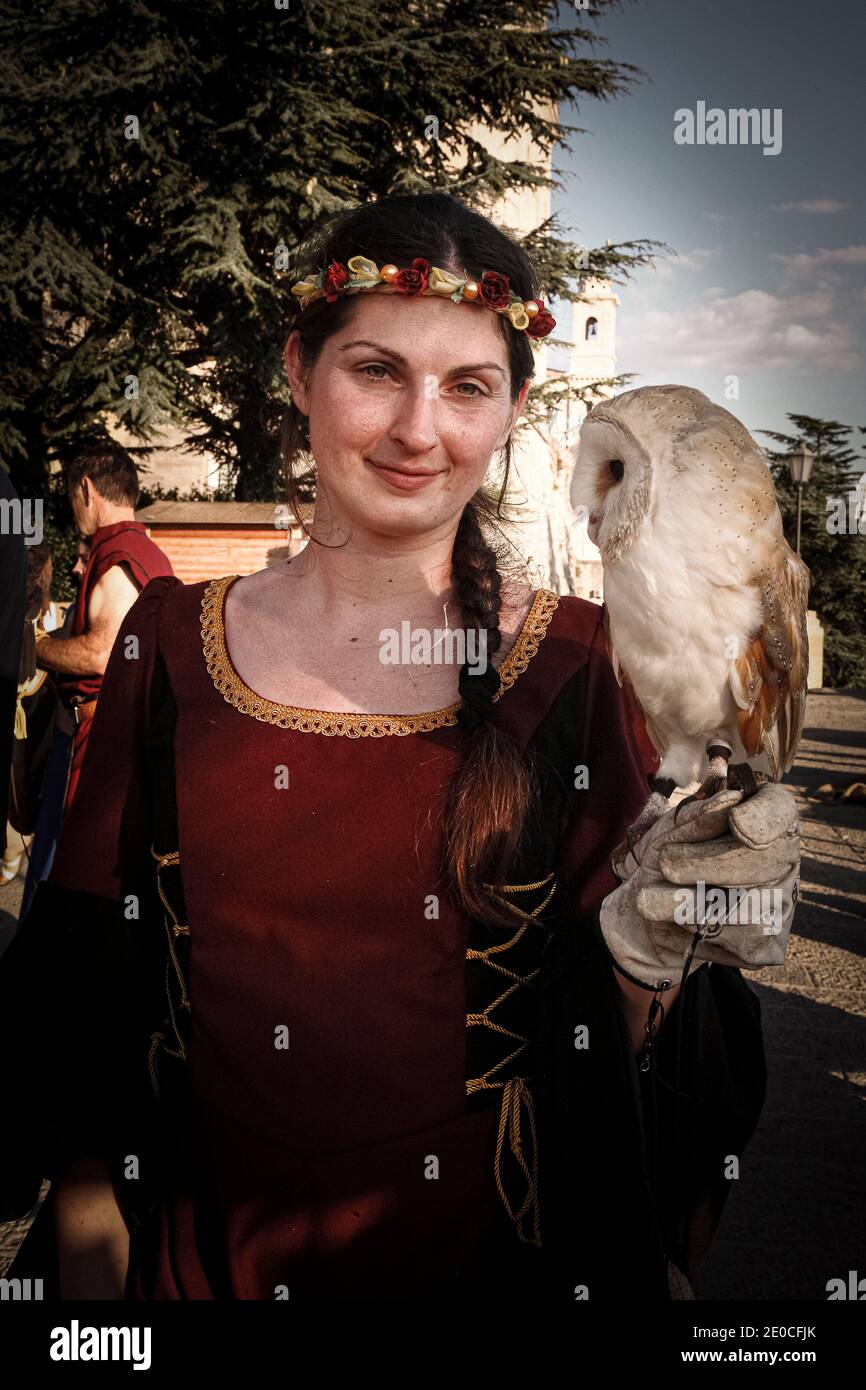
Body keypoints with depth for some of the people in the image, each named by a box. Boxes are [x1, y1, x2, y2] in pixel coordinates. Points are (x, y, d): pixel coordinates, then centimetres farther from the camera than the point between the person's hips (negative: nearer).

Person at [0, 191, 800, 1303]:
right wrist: (93, 1263, -4)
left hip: (492, 1255, -1)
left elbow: (619, 1034, -10)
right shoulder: (168, 639, -6)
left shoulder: (584, 662, -12)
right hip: (203, 1252, 2)